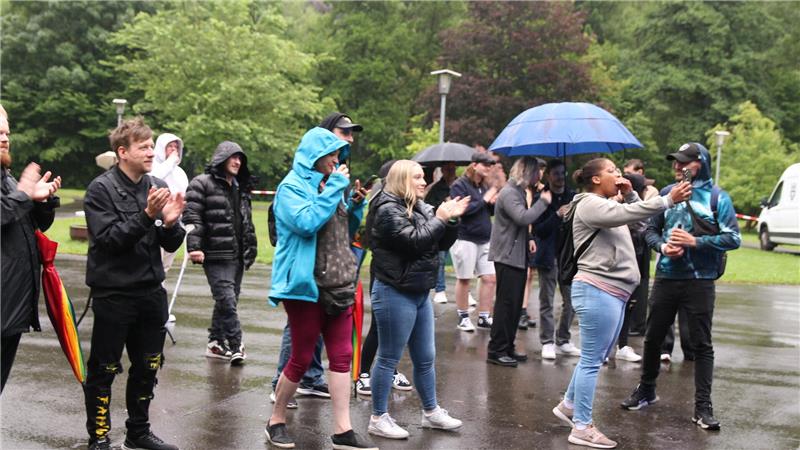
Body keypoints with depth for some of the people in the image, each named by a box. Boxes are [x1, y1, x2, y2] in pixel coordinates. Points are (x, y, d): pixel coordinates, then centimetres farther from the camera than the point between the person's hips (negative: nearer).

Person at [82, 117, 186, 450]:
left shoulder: (158, 187, 6)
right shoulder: (101, 189, -9)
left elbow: (172, 244, 6)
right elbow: (109, 239, -19)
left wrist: (171, 223, -15)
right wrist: (147, 215, -27)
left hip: (151, 292, 6)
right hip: (113, 294, -6)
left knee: (147, 367, 15)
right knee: (103, 369, 4)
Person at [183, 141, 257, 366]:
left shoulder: (240, 188, 19)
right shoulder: (202, 184, -4)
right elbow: (192, 217, -12)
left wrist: (251, 249, 20)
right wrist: (194, 246, -21)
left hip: (237, 255, 8)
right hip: (216, 256, -8)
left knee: (226, 301, 12)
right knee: (227, 300, -13)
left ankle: (216, 342, 22)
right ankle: (236, 346, -9)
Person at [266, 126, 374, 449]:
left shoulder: (331, 185, 13)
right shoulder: (292, 186, -7)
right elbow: (307, 222, -25)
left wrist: (355, 205, 4)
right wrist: (335, 188, -18)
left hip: (339, 285, 7)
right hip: (306, 285, -7)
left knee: (342, 356, 4)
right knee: (301, 358, 2)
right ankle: (276, 421, 21)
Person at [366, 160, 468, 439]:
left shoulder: (419, 207, 12)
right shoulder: (388, 209, -13)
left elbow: (442, 243, 13)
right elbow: (414, 241, -23)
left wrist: (452, 219, -3)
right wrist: (440, 219, -14)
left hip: (419, 293, 9)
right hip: (395, 293, -9)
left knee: (425, 358, 16)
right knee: (388, 358, 0)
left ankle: (431, 412, 29)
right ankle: (378, 419, 10)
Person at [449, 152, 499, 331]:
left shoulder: (483, 186, 13)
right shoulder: (460, 185, -9)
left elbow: (490, 212, 19)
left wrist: (493, 203, -3)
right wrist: (483, 200, -16)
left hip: (484, 239, 7)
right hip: (465, 239, -7)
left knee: (489, 278, 3)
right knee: (464, 279, 3)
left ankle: (483, 318, 12)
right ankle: (463, 317, 15)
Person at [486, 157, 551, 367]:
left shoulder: (519, 192, 17)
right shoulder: (509, 193, -15)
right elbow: (523, 217, -29)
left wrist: (529, 238, 10)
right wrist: (543, 202, -16)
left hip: (518, 256, 10)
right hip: (507, 256, -10)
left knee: (515, 304, 12)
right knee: (506, 304, -7)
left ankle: (507, 348, 19)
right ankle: (496, 351, -2)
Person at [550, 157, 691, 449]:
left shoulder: (607, 205, 21)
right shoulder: (589, 204, -11)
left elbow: (635, 218, 20)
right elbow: (627, 214, -25)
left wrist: (630, 194, 8)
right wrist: (668, 200, -27)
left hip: (613, 293, 10)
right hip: (597, 291, -10)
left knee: (596, 357, 19)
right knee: (592, 360, -5)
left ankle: (569, 405, 33)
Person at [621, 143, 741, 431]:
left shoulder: (716, 197, -5)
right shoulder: (666, 193, 6)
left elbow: (733, 238, -9)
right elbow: (651, 229, 12)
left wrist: (694, 241, -17)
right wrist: (662, 246, -8)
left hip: (700, 281, -4)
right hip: (666, 277, 4)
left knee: (702, 344, 1)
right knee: (653, 337, 14)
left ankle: (703, 407, 8)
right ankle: (646, 390, 33)